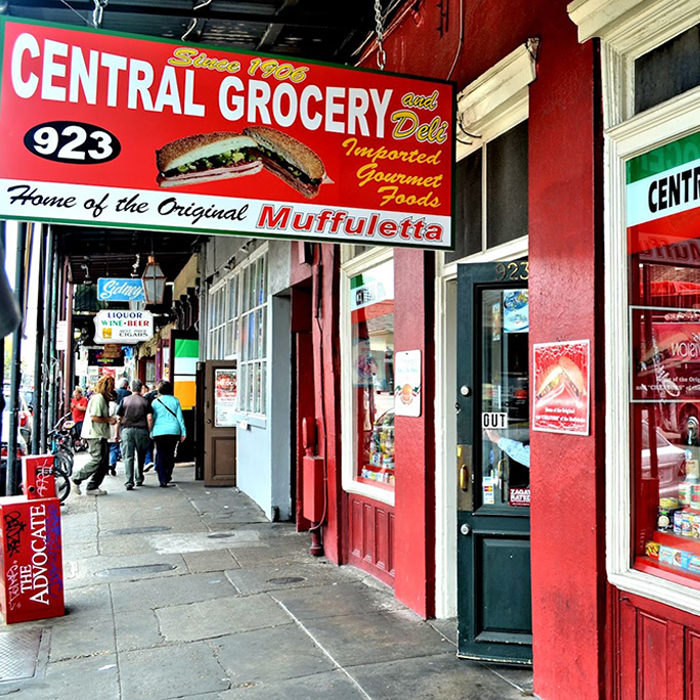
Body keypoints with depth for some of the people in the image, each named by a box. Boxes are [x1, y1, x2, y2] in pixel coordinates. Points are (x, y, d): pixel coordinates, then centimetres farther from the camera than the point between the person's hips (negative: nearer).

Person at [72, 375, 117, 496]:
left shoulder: (104, 399, 20)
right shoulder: (98, 398, -13)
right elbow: (94, 417, -20)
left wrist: (110, 419, 10)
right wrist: (109, 420, -12)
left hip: (100, 435, 10)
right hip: (95, 435, -10)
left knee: (104, 463, 7)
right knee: (98, 460, -13)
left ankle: (92, 487, 9)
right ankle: (77, 478, 0)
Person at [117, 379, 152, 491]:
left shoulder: (124, 400, 6)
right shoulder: (145, 401, 5)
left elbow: (119, 418, 5)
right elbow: (149, 418, -3)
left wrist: (117, 433, 11)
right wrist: (149, 431, 5)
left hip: (126, 429, 0)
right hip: (141, 430, 0)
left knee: (128, 457, -2)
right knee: (140, 456, 16)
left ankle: (129, 482, -11)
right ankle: (139, 479, 25)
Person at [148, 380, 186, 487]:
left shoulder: (155, 401, 2)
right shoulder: (175, 400, 5)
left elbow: (151, 418, 1)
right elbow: (180, 417, 4)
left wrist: (151, 431, 11)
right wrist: (183, 432, 6)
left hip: (159, 432, -1)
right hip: (174, 431, 2)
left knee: (160, 456, 2)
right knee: (170, 455, 15)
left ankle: (163, 479, -6)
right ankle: (168, 477, 24)